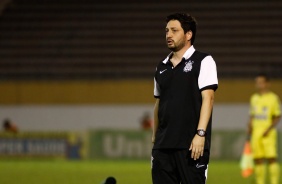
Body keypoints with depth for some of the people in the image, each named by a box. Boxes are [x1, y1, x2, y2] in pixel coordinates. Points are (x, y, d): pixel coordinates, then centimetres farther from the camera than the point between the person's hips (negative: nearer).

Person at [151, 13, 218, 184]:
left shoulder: (203, 61, -1)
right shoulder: (162, 67, 18)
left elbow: (208, 98, -9)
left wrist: (200, 133, -18)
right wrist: (155, 136, 18)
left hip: (191, 144, -6)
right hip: (163, 145, 6)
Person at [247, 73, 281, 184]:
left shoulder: (273, 98, -3)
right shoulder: (254, 98, 14)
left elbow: (277, 117, -4)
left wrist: (269, 129, -15)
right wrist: (249, 133, 12)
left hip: (268, 133, -5)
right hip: (255, 133, 5)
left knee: (271, 158, -12)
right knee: (258, 160, 3)